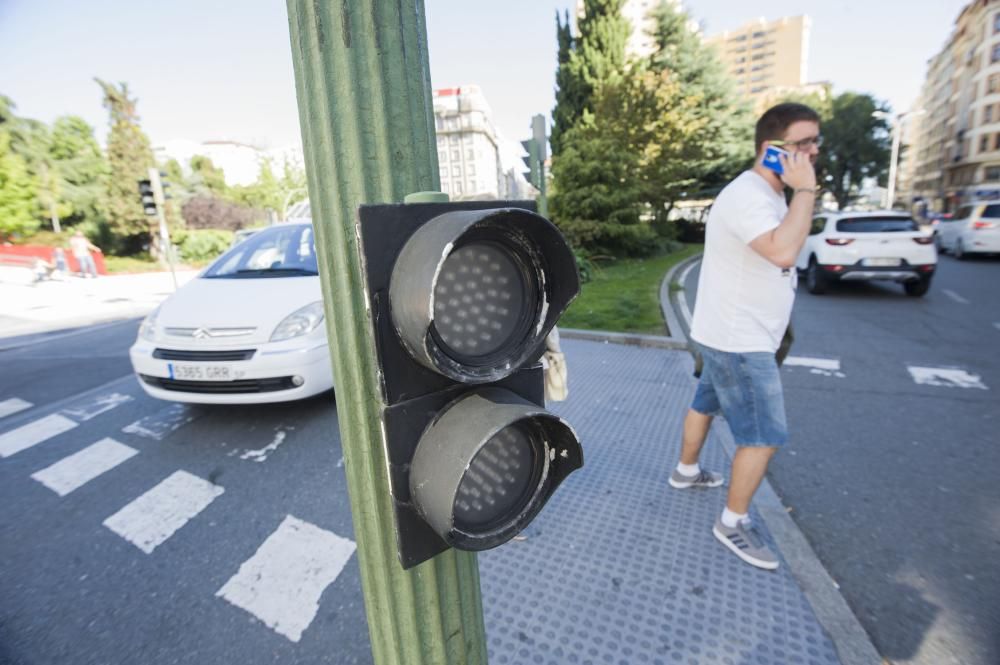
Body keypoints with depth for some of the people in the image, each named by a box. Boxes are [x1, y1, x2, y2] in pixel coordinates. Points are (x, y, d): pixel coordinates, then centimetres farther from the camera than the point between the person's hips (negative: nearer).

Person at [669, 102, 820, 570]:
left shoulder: (767, 195, 12)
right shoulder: (747, 196, -22)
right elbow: (783, 252, -37)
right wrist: (805, 189, -27)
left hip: (734, 335, 10)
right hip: (737, 341, -10)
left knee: (706, 404, 23)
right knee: (764, 437, -2)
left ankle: (686, 471, 44)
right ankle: (732, 523, 15)